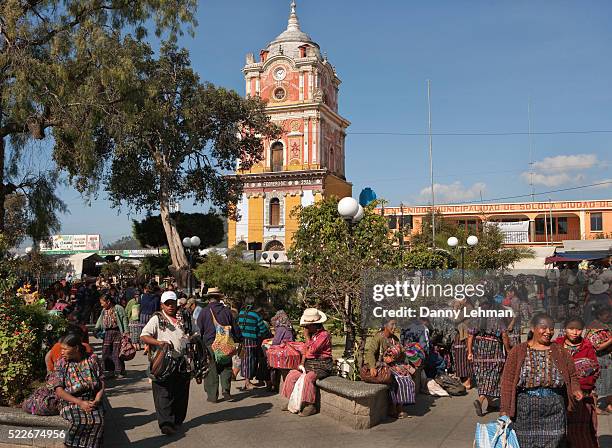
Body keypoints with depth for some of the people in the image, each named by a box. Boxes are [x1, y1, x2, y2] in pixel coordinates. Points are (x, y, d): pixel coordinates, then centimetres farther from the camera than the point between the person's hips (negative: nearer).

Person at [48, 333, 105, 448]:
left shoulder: (92, 359, 4)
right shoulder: (61, 363, 2)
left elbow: (101, 383, 5)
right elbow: (59, 390, -5)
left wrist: (96, 401, -13)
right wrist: (80, 402, -16)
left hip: (92, 402, 1)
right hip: (70, 403, -1)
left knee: (98, 421, -30)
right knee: (79, 421, -33)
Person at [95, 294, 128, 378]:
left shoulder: (118, 308, -4)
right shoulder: (104, 311, 16)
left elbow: (124, 319, -6)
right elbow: (100, 321, 18)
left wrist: (126, 331, -13)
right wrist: (96, 329, 2)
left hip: (117, 332, -6)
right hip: (107, 333, 6)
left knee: (116, 353, -5)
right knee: (105, 353, 5)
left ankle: (119, 372, 3)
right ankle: (108, 371, 17)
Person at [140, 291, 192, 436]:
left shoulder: (182, 320, 15)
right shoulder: (157, 319, 0)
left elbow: (188, 340, 24)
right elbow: (143, 336, -8)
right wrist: (158, 342, -23)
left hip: (182, 363, 5)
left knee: (181, 394, 8)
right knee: (164, 394, -7)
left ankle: (178, 421, 22)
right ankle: (166, 424, -4)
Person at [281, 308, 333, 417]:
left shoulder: (324, 334, -15)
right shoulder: (311, 334, 13)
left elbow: (312, 350, -24)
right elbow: (305, 350, 18)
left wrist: (307, 337, -14)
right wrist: (302, 364, 5)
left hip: (322, 366, -9)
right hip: (309, 365, 9)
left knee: (308, 378, -33)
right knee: (291, 375, -1)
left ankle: (310, 406, -25)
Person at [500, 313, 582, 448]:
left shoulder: (561, 352, 10)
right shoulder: (518, 351, 2)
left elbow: (572, 376, 16)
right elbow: (507, 381, -2)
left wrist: (575, 390, -7)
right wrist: (505, 411, -8)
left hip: (554, 408, 2)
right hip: (524, 408, -1)